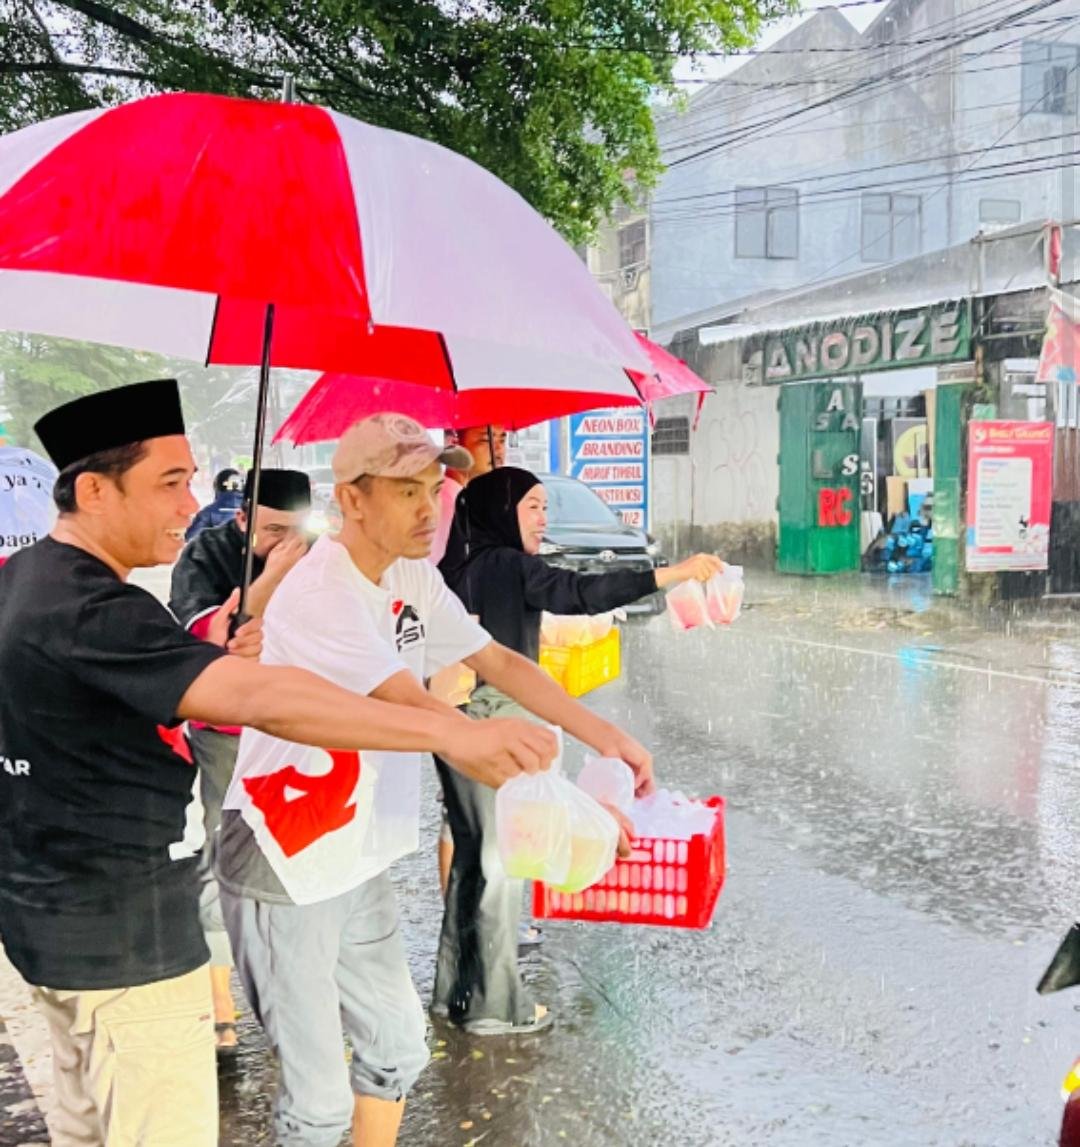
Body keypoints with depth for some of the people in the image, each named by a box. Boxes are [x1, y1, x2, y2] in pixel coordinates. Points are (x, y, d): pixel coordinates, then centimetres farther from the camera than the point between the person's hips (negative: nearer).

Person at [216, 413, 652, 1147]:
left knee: (397, 1047, 18)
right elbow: (423, 715, -30)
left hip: (359, 857, 8)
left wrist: (604, 736, -7)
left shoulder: (413, 578, 3)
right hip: (286, 866, -8)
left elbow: (497, 661, 6)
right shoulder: (321, 596, -24)